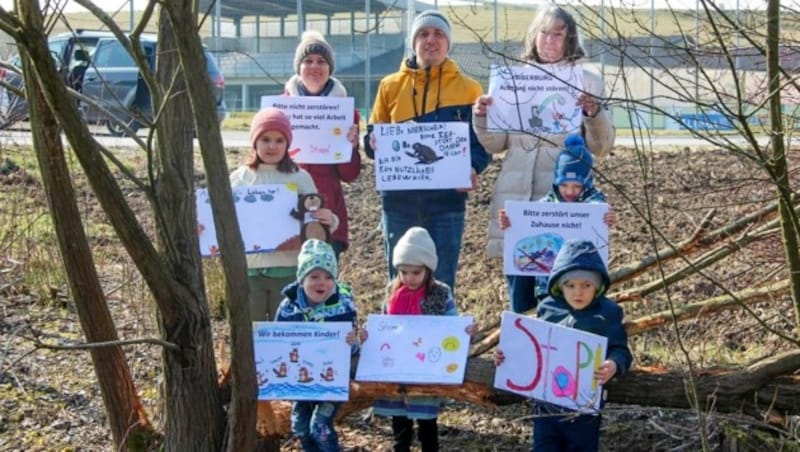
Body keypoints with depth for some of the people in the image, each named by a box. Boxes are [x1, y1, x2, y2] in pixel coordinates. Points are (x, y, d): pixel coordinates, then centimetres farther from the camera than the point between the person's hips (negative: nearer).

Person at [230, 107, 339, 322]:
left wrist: (330, 221, -21)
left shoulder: (299, 178, 2)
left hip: (288, 269, -1)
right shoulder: (240, 178, 3)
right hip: (250, 269, 1)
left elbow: (315, 219, 1)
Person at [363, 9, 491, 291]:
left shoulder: (467, 88, 5)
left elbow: (481, 140, 4)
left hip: (446, 200, -1)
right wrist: (374, 143, -12)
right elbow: (372, 139, 13)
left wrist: (473, 169, -17)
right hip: (399, 200, 2)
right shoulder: (391, 86, 9)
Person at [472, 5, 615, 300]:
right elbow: (496, 145, 14)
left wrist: (594, 115, -18)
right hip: (515, 196, 3)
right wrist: (482, 119, -5)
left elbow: (601, 147, 0)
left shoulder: (587, 82, 5)